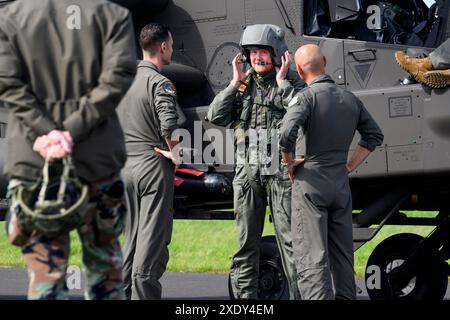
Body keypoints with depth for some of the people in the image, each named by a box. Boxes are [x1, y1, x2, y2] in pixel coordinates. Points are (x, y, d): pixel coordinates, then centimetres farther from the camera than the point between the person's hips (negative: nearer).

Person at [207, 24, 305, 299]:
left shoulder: (293, 83, 0)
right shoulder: (244, 85, 11)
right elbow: (216, 117, 2)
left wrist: (282, 82, -14)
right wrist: (235, 83, -3)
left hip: (281, 173, -4)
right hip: (248, 173, 4)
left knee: (290, 239, -4)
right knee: (246, 241, 6)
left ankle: (300, 294, -2)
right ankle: (245, 296, 10)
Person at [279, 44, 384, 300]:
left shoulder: (306, 97, -12)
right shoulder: (349, 98, 8)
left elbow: (286, 135, -26)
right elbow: (375, 135, 18)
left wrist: (289, 162, -9)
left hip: (310, 183, -6)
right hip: (341, 183, 6)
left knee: (312, 257, -6)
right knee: (342, 253, 13)